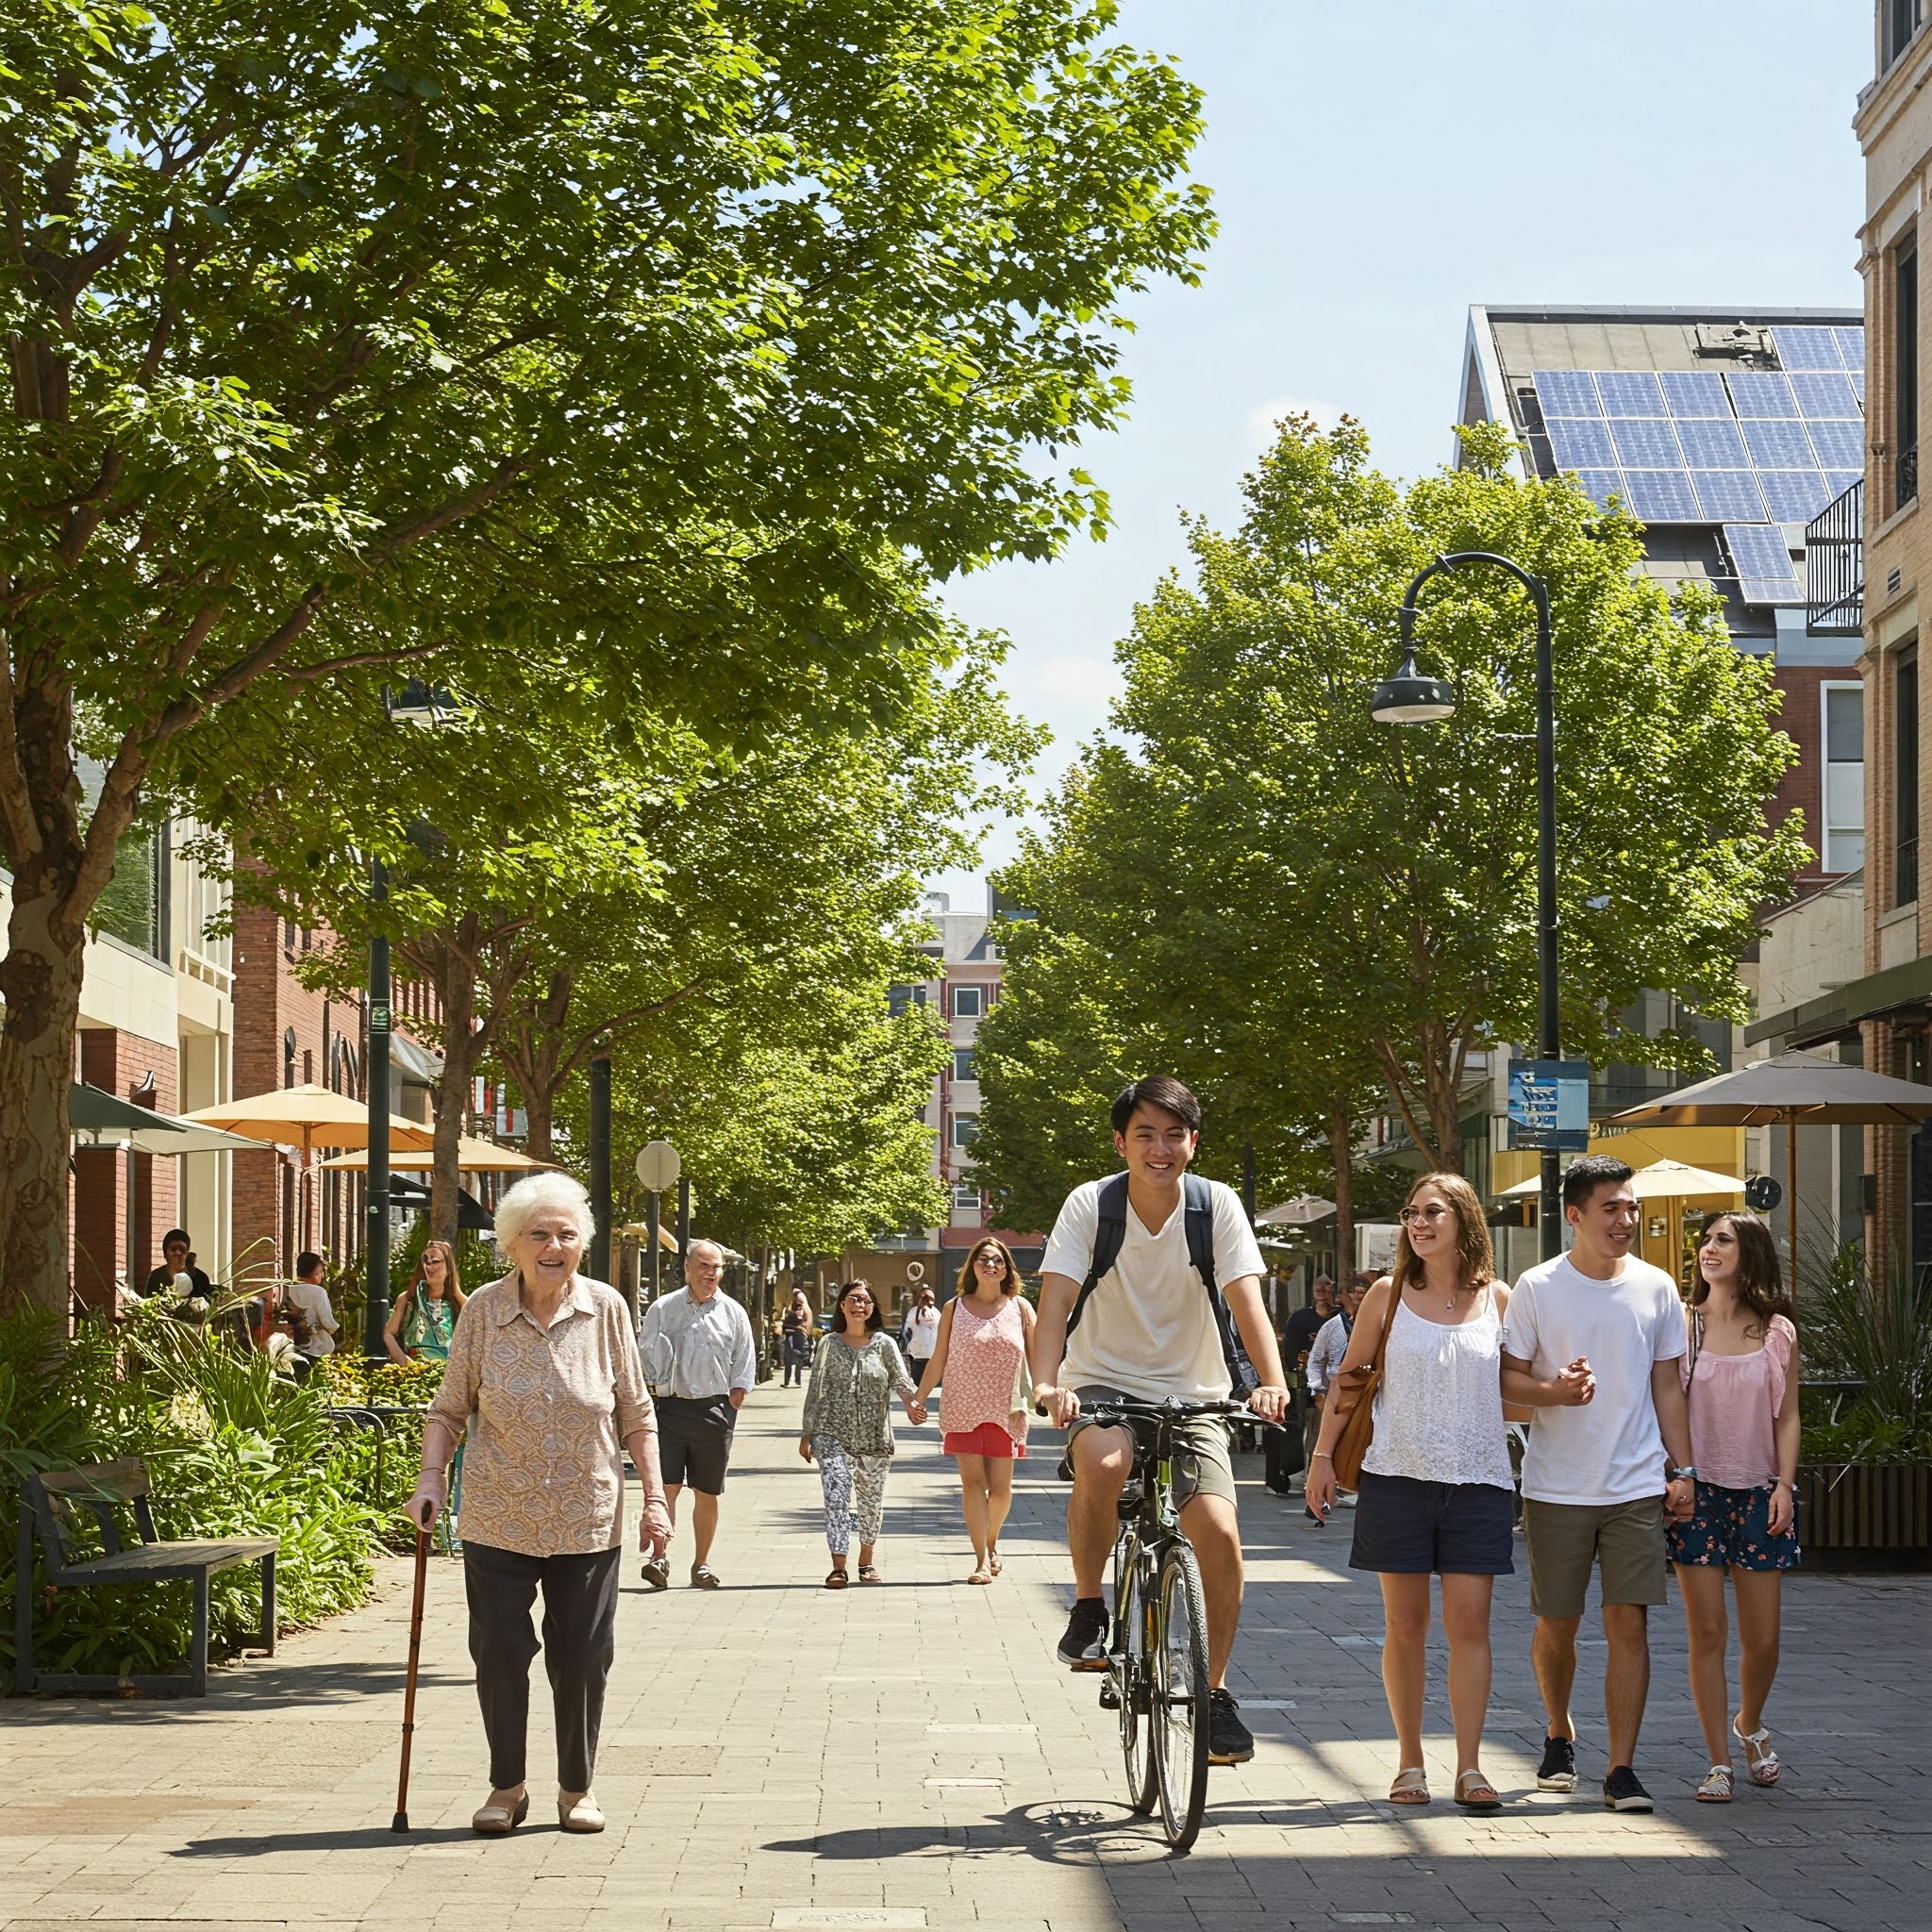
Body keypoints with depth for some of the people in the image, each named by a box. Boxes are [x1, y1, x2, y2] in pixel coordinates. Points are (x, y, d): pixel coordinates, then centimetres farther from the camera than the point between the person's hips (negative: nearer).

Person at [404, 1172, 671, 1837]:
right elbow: (450, 1407, 5)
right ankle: (506, 1787, 17)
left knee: (583, 1656, 5)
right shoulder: (482, 1310, -4)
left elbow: (635, 1410, 4)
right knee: (499, 1652, 1)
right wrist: (431, 1478, -9)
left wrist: (655, 1497, -1)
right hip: (498, 1520, 0)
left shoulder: (605, 1308, -3)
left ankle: (578, 1787, 21)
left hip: (588, 1522, 0)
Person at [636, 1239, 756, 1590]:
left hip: (715, 1412, 1)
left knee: (707, 1493, 6)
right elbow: (645, 1357, 8)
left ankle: (701, 1564, 15)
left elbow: (745, 1363, 11)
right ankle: (660, 1558, -12)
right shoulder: (662, 1309, 6)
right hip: (671, 1407, -1)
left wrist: (735, 1398, 2)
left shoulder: (733, 1313, 8)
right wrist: (650, 1387, -5)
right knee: (667, 1486, -12)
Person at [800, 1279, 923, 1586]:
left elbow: (901, 1380, -9)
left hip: (874, 1436, 1)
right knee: (836, 1495, -15)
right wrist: (806, 1434, 8)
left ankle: (866, 1560, 31)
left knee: (871, 1501, 10)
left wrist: (911, 1402, -31)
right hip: (833, 1434, -1)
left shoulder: (884, 1344, 3)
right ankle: (838, 1567, -17)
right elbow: (815, 1390, 9)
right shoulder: (829, 1344, 5)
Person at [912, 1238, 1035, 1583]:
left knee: (1000, 1488, 3)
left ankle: (991, 1542, 31)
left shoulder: (1020, 1307, 5)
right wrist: (919, 1400, 5)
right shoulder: (955, 1308, 4)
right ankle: (982, 1561, -5)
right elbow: (937, 1360, 8)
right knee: (973, 1483, -8)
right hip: (963, 1411, -1)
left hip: (1006, 1412, 1)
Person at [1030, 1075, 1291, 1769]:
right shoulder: (1090, 1205, -9)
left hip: (1192, 1396, 1)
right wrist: (1046, 1383, -36)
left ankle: (1214, 1691, 3)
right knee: (1103, 1462, -36)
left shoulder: (1216, 1205, -7)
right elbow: (1056, 1299, -18)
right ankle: (1088, 1608, -12)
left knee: (1219, 1534, -17)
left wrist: (1271, 1380, -34)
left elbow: (1245, 1297, -16)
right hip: (1103, 1383, -1)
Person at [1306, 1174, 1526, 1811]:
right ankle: (1409, 1763, 12)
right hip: (1398, 1475, 0)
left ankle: (1469, 1769, -2)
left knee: (1469, 1623, -4)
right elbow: (1350, 1375, 10)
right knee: (1404, 1625, 3)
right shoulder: (1389, 1294, 5)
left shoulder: (1498, 1299, 6)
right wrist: (1323, 1454, 6)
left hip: (1478, 1479, 0)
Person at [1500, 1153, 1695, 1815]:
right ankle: (1559, 1736, 32)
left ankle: (1622, 1768, -3)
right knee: (1557, 1624, 7)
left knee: (1629, 1623, -6)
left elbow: (1666, 1384, 12)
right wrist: (1553, 1390, -19)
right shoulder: (1537, 1287, -2)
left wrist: (1682, 1468, 7)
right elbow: (1506, 1376, 1)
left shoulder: (1655, 1287, 6)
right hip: (1557, 1487, -1)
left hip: (1637, 1486, 1)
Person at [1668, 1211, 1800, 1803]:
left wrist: (1784, 1485, -5)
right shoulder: (1682, 1325, 2)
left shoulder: (1777, 1332, 5)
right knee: (1707, 1631, -4)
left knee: (1762, 1638, 2)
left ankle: (1749, 1725, 32)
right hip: (1697, 1490, -1)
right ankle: (1719, 1762, 3)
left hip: (1757, 1493, 1)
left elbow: (1786, 1417, 6)